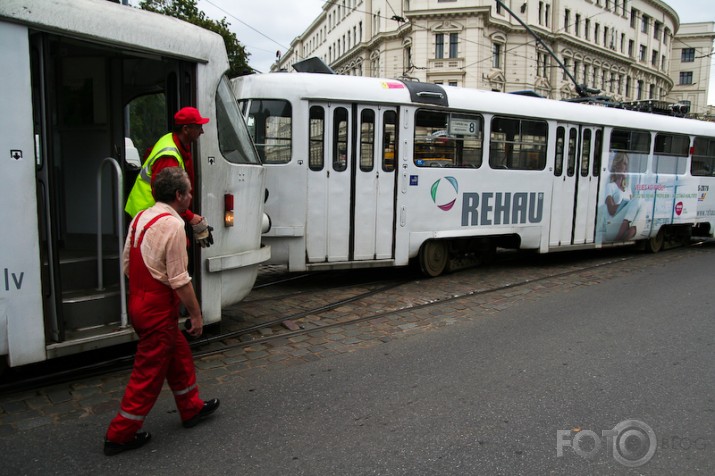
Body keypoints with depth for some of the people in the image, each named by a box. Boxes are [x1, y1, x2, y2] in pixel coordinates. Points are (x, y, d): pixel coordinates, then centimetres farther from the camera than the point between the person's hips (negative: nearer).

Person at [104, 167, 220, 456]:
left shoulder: (140, 218, 7)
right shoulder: (173, 224, -20)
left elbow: (126, 264, 13)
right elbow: (180, 280, -21)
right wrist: (196, 314, -12)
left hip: (139, 301, 9)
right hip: (159, 309, -9)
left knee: (179, 356, 22)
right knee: (149, 371, 5)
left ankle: (191, 409, 38)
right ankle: (120, 434, 18)